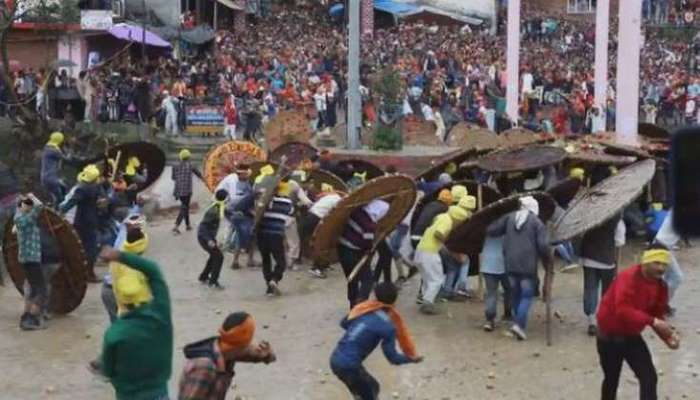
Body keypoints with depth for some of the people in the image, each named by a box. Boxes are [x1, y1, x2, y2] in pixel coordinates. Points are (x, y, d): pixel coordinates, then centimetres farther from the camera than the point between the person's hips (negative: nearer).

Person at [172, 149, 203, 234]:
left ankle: (187, 225, 29)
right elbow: (198, 173, 15)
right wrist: (202, 178, 37)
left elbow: (173, 177, 13)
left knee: (185, 206, 21)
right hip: (187, 190, -4)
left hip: (178, 190, 4)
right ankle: (176, 226, -19)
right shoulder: (190, 166, -3)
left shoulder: (176, 166, 4)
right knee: (184, 208, -3)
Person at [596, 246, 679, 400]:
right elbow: (623, 310, -37)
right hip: (609, 337, -6)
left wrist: (668, 335, -14)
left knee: (649, 377, -5)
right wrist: (653, 321, -42)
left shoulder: (660, 286, -3)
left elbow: (657, 315, 4)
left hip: (632, 336, 6)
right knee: (611, 379, 11)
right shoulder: (628, 278, -26)